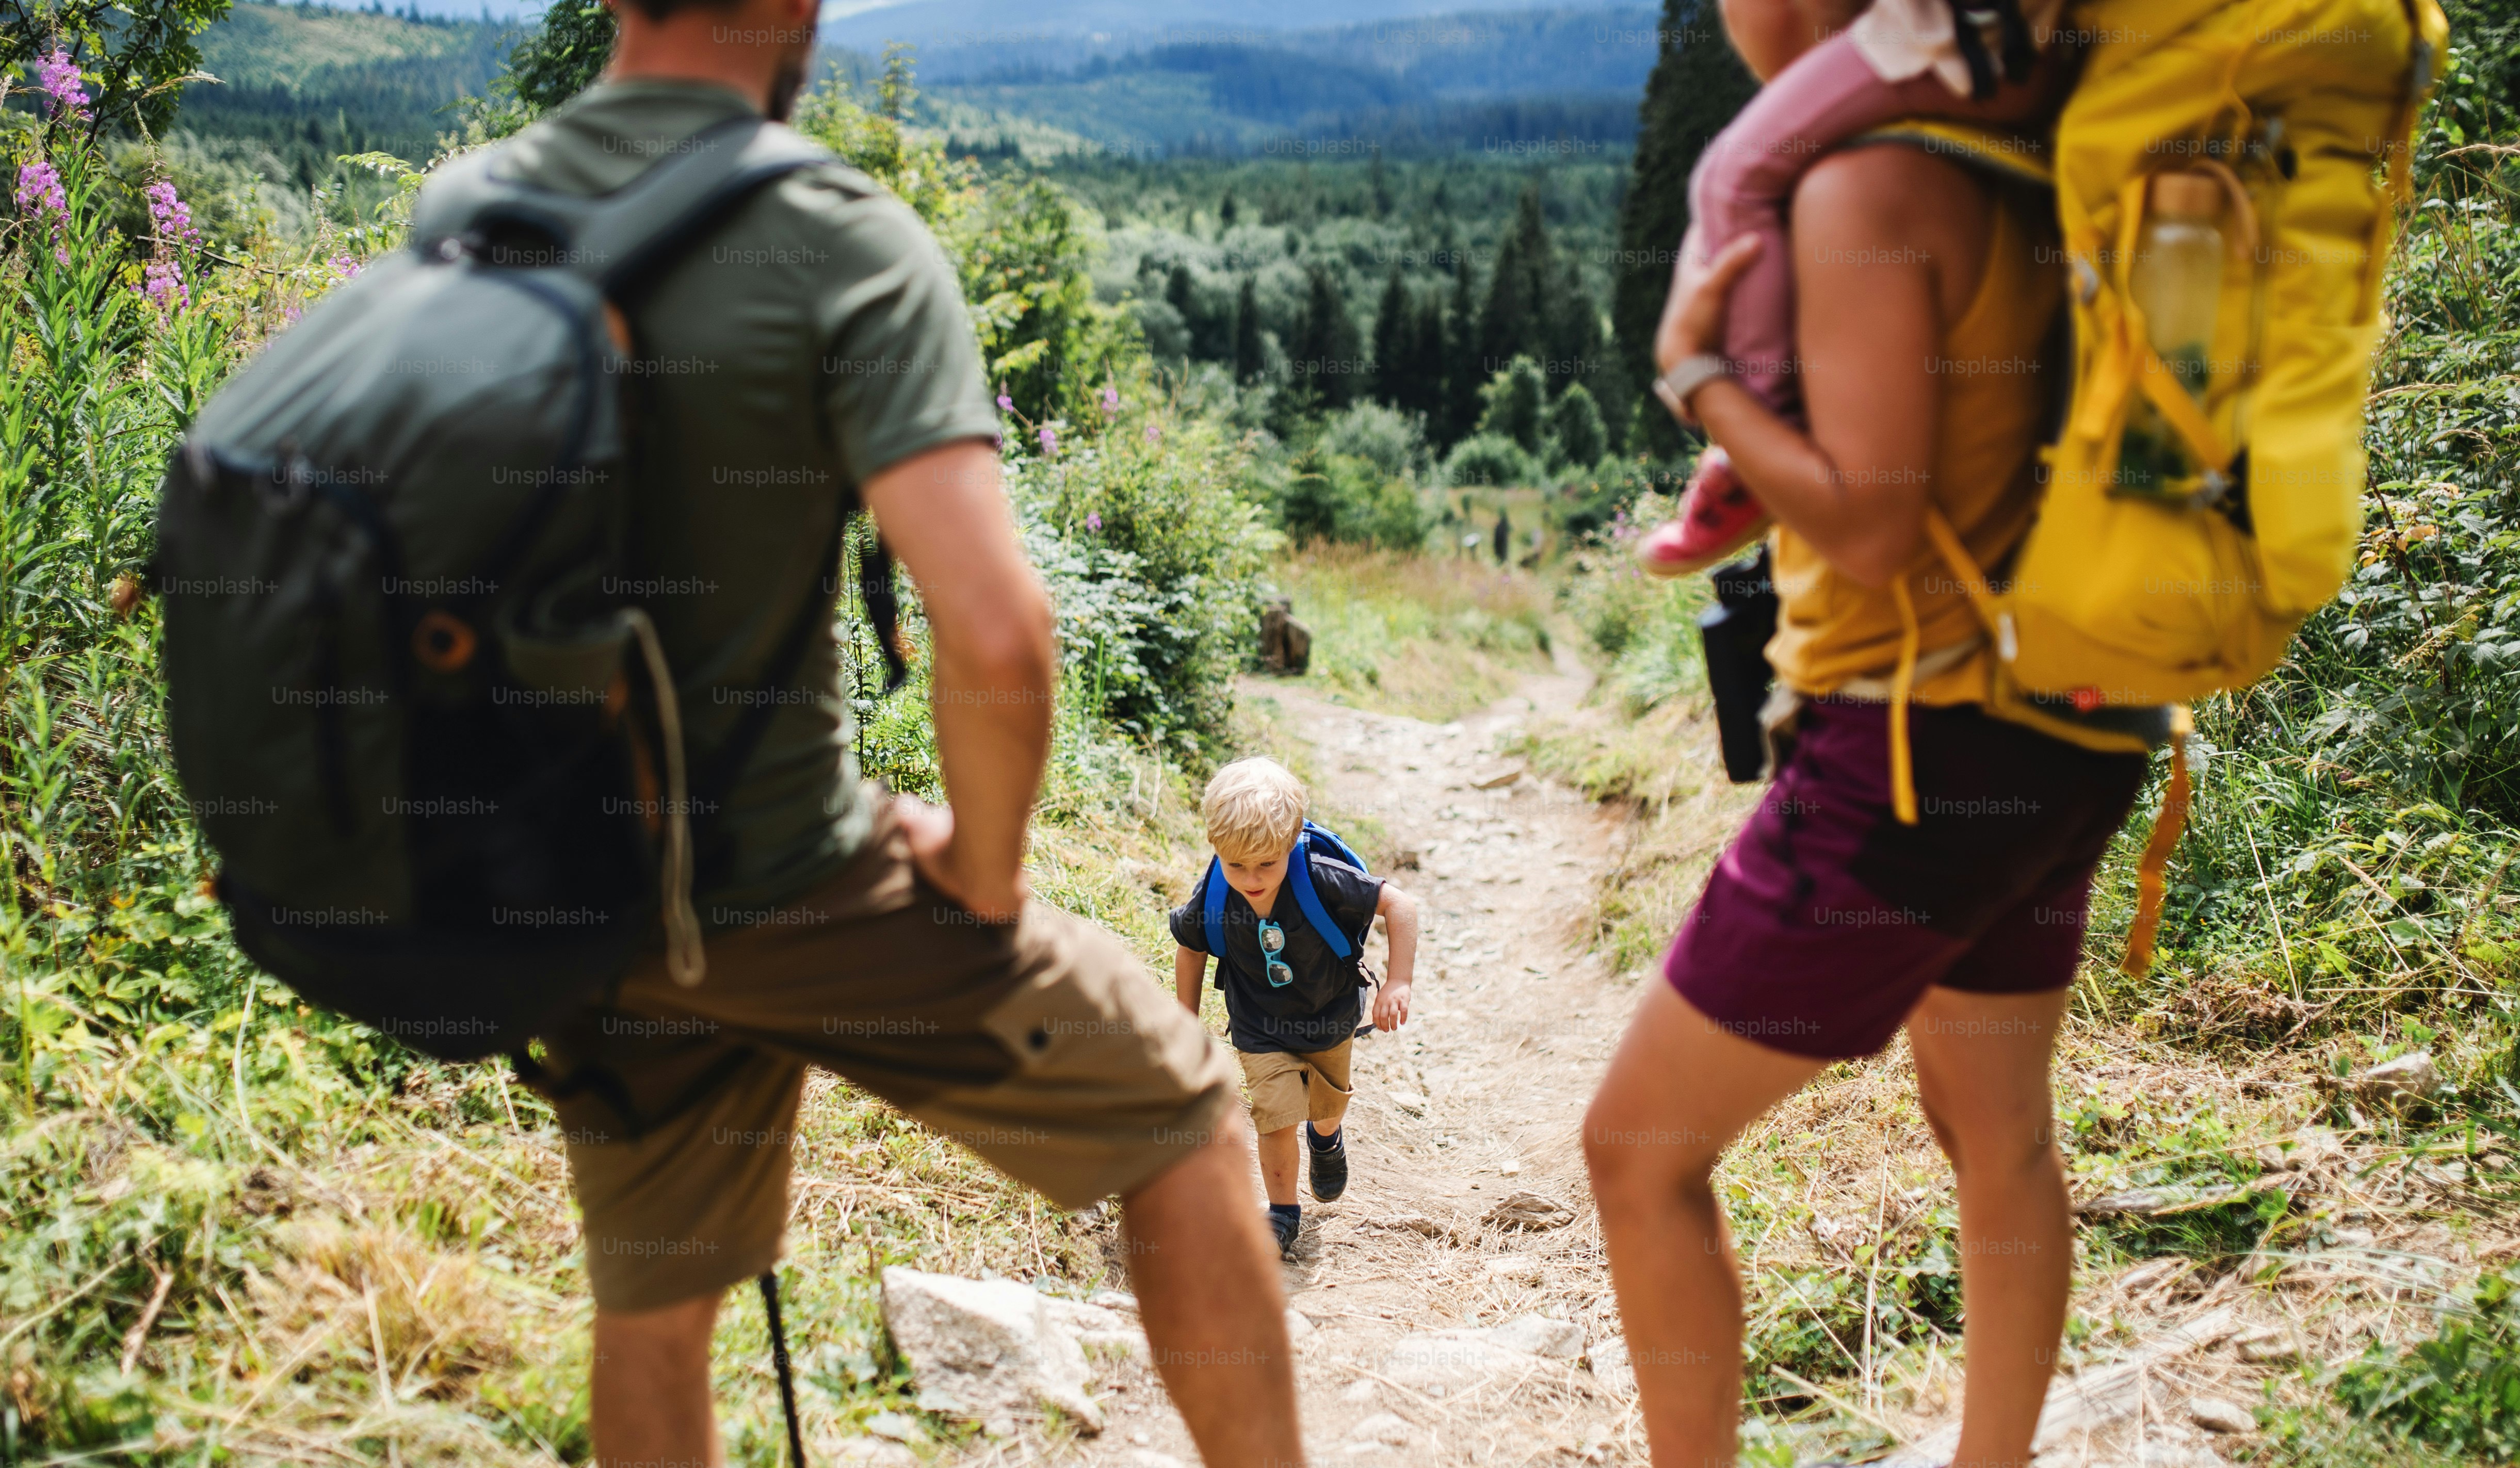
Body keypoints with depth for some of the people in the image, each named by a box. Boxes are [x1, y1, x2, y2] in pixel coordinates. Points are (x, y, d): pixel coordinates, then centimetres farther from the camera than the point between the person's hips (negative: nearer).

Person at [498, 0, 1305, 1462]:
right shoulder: (841, 241, -19)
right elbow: (996, 632, -29)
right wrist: (984, 871, -10)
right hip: (793, 890, -6)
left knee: (650, 1310, 23)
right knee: (1184, 1116, 15)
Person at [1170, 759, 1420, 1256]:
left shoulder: (1321, 880, -34)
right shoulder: (1213, 898, -26)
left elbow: (1399, 905, -26)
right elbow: (1190, 948, -4)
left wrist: (1398, 984, -30)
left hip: (1330, 1020, 1)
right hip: (1261, 1031, -1)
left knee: (1328, 1107, 25)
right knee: (1278, 1116, -15)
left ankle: (1326, 1139, 62)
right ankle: (1283, 1211, 10)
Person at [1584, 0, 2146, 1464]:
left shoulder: (1869, 187, -20)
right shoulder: (2014, 164, 7)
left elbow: (1868, 532, -24)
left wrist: (1694, 369, -14)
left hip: (1918, 757, -9)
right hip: (2055, 738, 9)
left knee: (1639, 1146, 5)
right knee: (1995, 1134, 26)